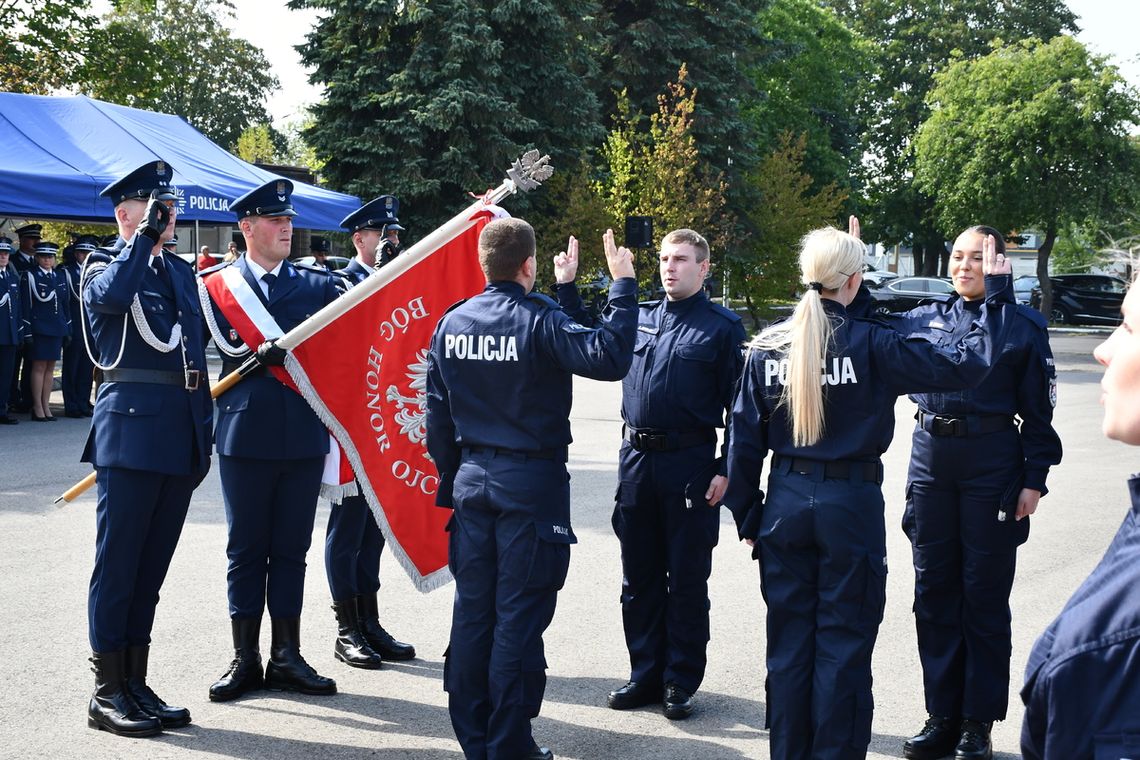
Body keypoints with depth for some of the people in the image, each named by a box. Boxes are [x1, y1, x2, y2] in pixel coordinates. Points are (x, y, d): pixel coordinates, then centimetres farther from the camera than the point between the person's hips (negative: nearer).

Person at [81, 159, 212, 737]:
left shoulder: (182, 273, 19)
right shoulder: (103, 266, 1)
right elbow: (111, 296, -25)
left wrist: (204, 437, 18)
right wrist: (146, 235, -17)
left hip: (181, 438, 6)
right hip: (129, 432, -6)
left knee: (151, 567, 11)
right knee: (117, 565, -1)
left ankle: (136, 684, 19)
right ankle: (107, 693, 7)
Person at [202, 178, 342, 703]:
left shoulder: (317, 284, 9)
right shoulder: (216, 284, 4)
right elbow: (230, 347, -6)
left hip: (304, 436, 2)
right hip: (245, 436, -2)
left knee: (291, 549, 8)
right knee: (246, 551, 6)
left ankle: (287, 658, 17)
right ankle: (245, 660, 16)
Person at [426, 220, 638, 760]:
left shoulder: (451, 324, 6)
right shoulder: (539, 321, -13)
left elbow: (437, 414, 11)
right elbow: (609, 358, -24)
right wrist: (622, 286, -15)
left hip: (472, 480, 6)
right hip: (530, 483, -6)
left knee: (472, 610, 11)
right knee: (518, 617, 1)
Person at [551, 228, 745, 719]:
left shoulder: (722, 327, -3)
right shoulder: (641, 318, 10)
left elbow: (738, 404, -6)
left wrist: (725, 470, -12)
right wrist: (567, 288, 10)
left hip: (690, 464, -5)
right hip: (636, 458, 5)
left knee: (687, 579, 4)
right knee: (639, 577, 11)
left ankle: (681, 682, 15)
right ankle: (646, 674, 23)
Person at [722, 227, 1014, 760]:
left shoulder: (766, 346, 0)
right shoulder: (871, 345, -11)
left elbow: (744, 439, 2)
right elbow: (967, 364, -10)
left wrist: (747, 516, 11)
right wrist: (996, 294, 3)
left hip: (787, 501, 4)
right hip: (852, 503, -3)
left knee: (789, 641, 14)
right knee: (843, 644, 7)